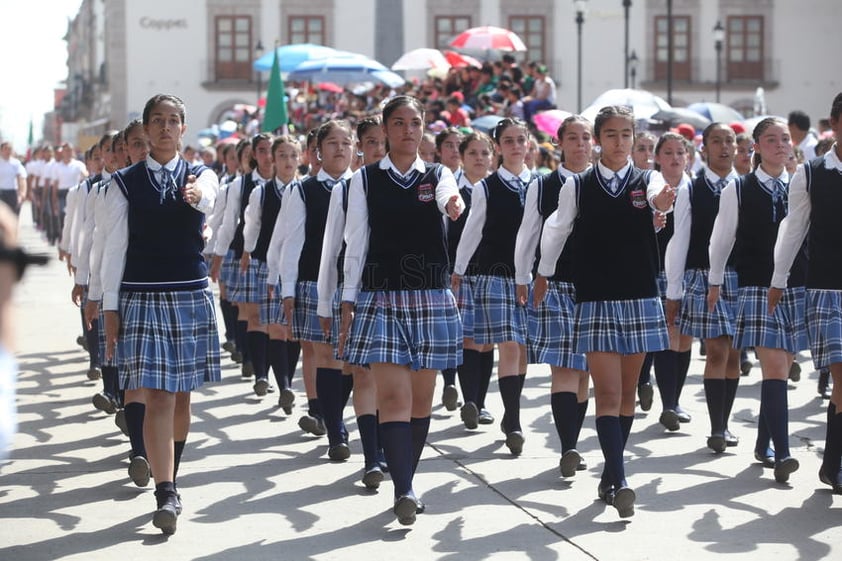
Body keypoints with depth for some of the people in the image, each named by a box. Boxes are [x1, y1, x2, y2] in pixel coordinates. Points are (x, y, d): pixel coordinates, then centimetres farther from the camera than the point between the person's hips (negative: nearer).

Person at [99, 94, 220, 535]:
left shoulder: (201, 176, 6)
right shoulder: (125, 183, 3)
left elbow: (207, 199, -20)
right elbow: (114, 247, 2)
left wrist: (196, 195, -44)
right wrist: (110, 307, -2)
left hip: (192, 297, 2)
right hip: (142, 299, -2)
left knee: (181, 397, 12)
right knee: (157, 399, -10)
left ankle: (170, 475, 32)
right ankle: (166, 495, -12)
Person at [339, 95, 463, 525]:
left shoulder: (438, 175, 7)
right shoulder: (365, 180, 5)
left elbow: (449, 199, -18)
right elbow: (355, 246, 5)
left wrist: (455, 205, -43)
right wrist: (348, 305, 1)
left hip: (431, 297, 2)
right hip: (380, 297, -2)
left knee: (422, 396, 7)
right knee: (393, 394, -13)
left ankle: (406, 482, 20)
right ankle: (403, 491, -19)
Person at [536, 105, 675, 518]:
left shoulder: (647, 180, 1)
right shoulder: (577, 186, 1)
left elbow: (659, 199, -22)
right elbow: (555, 230, 13)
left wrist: (663, 200, -45)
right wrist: (543, 275, 20)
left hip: (639, 299, 2)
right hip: (595, 300, -2)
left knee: (627, 391, 10)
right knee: (607, 393, -11)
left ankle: (610, 474, 24)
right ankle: (619, 482, -16)